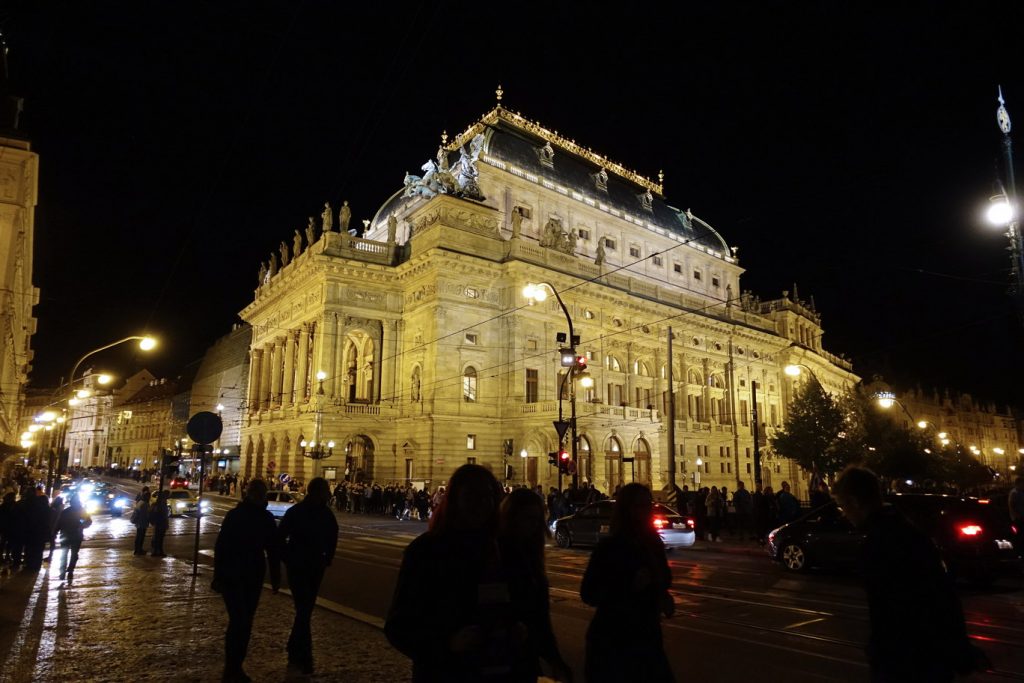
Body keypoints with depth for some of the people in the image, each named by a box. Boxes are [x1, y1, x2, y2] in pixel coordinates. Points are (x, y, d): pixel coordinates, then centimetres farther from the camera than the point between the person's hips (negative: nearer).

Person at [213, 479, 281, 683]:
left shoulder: (267, 518, 3)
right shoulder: (234, 515, -9)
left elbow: (273, 549, 7)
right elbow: (221, 546, -9)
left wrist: (275, 577, 7)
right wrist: (219, 576, -11)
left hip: (254, 577, 4)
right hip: (232, 576, -4)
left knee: (245, 622, 10)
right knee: (238, 620, -11)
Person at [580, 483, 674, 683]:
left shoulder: (654, 544, 2)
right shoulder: (609, 546, -16)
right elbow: (588, 594, -19)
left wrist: (664, 598, -1)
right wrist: (630, 585, -27)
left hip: (648, 636, 6)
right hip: (612, 640, -6)